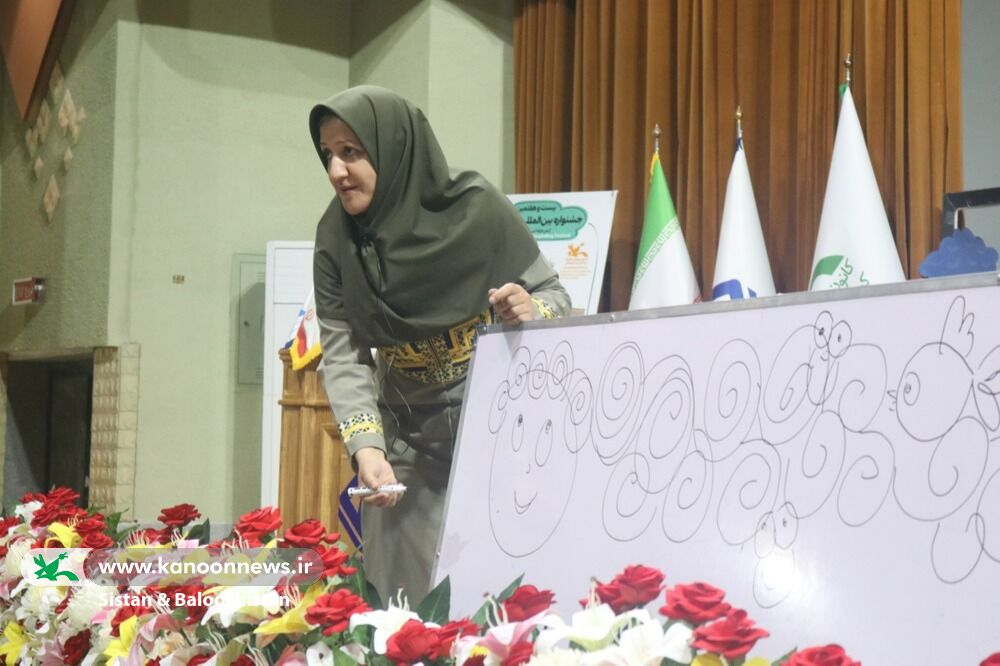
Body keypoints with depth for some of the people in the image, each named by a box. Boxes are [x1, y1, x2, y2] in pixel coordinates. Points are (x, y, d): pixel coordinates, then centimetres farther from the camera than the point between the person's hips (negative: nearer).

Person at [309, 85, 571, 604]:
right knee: (400, 596, -1)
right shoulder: (336, 236, -4)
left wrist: (532, 313, -28)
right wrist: (366, 446, -23)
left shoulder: (476, 207, -14)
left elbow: (555, 296, -5)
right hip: (407, 441, 3)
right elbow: (342, 353, -9)